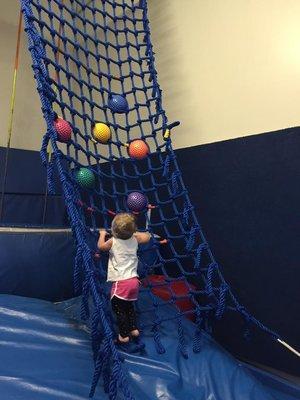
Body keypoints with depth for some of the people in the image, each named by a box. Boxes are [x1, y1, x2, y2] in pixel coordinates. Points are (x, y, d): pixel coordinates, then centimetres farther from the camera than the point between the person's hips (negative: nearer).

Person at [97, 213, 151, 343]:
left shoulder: (113, 241, -8)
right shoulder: (134, 240, 3)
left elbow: (101, 246, 7)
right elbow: (147, 236, 18)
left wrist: (102, 234, 22)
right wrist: (136, 233, 27)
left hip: (121, 282, -6)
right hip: (134, 280, 6)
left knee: (118, 308, 9)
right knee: (129, 305, 25)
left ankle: (124, 335, 15)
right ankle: (134, 329, 30)